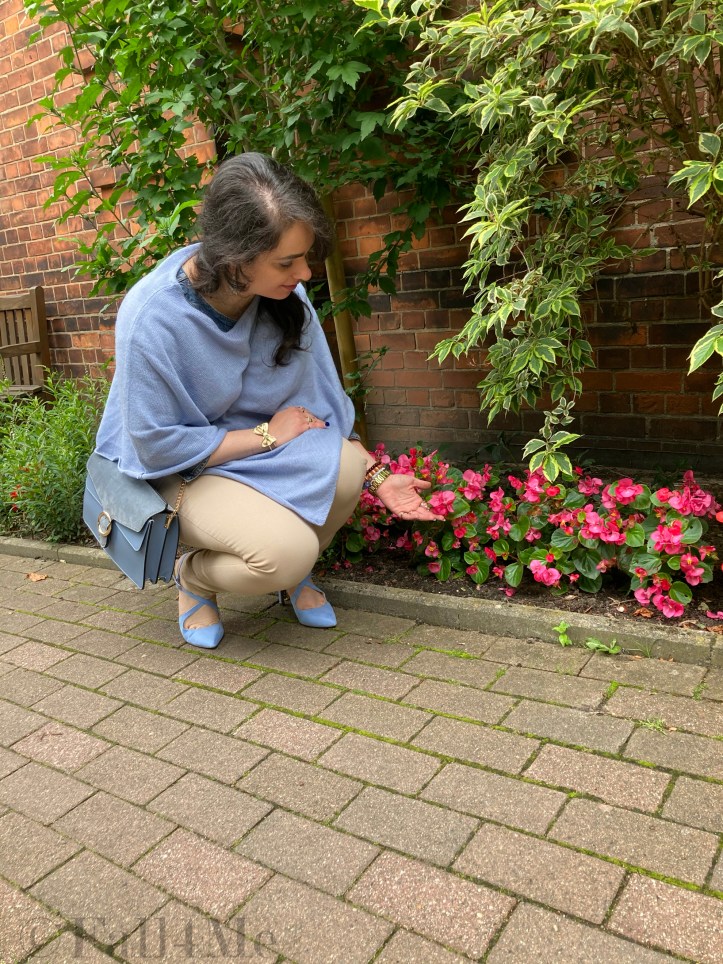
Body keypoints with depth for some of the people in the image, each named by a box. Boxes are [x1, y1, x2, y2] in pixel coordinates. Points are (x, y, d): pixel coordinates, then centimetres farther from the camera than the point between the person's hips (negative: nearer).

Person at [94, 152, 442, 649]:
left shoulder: (285, 293, -13)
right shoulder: (151, 318, -29)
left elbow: (319, 398, -1)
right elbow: (157, 445, -22)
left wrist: (377, 475, -7)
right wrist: (267, 435, -18)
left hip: (266, 454, 5)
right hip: (181, 472, -5)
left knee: (347, 469, -26)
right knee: (284, 550, -31)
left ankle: (296, 570, 6)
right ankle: (195, 576, 5)